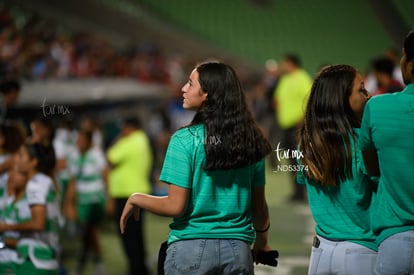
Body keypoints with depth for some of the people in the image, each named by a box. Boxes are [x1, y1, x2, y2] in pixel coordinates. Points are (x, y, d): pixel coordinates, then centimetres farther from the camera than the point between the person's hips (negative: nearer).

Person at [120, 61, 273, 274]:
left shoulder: (185, 140, -10)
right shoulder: (250, 140, 3)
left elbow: (175, 206, -12)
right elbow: (259, 204, 9)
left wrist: (136, 199, 5)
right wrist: (262, 238, 28)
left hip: (191, 249, -4)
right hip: (238, 249, 4)